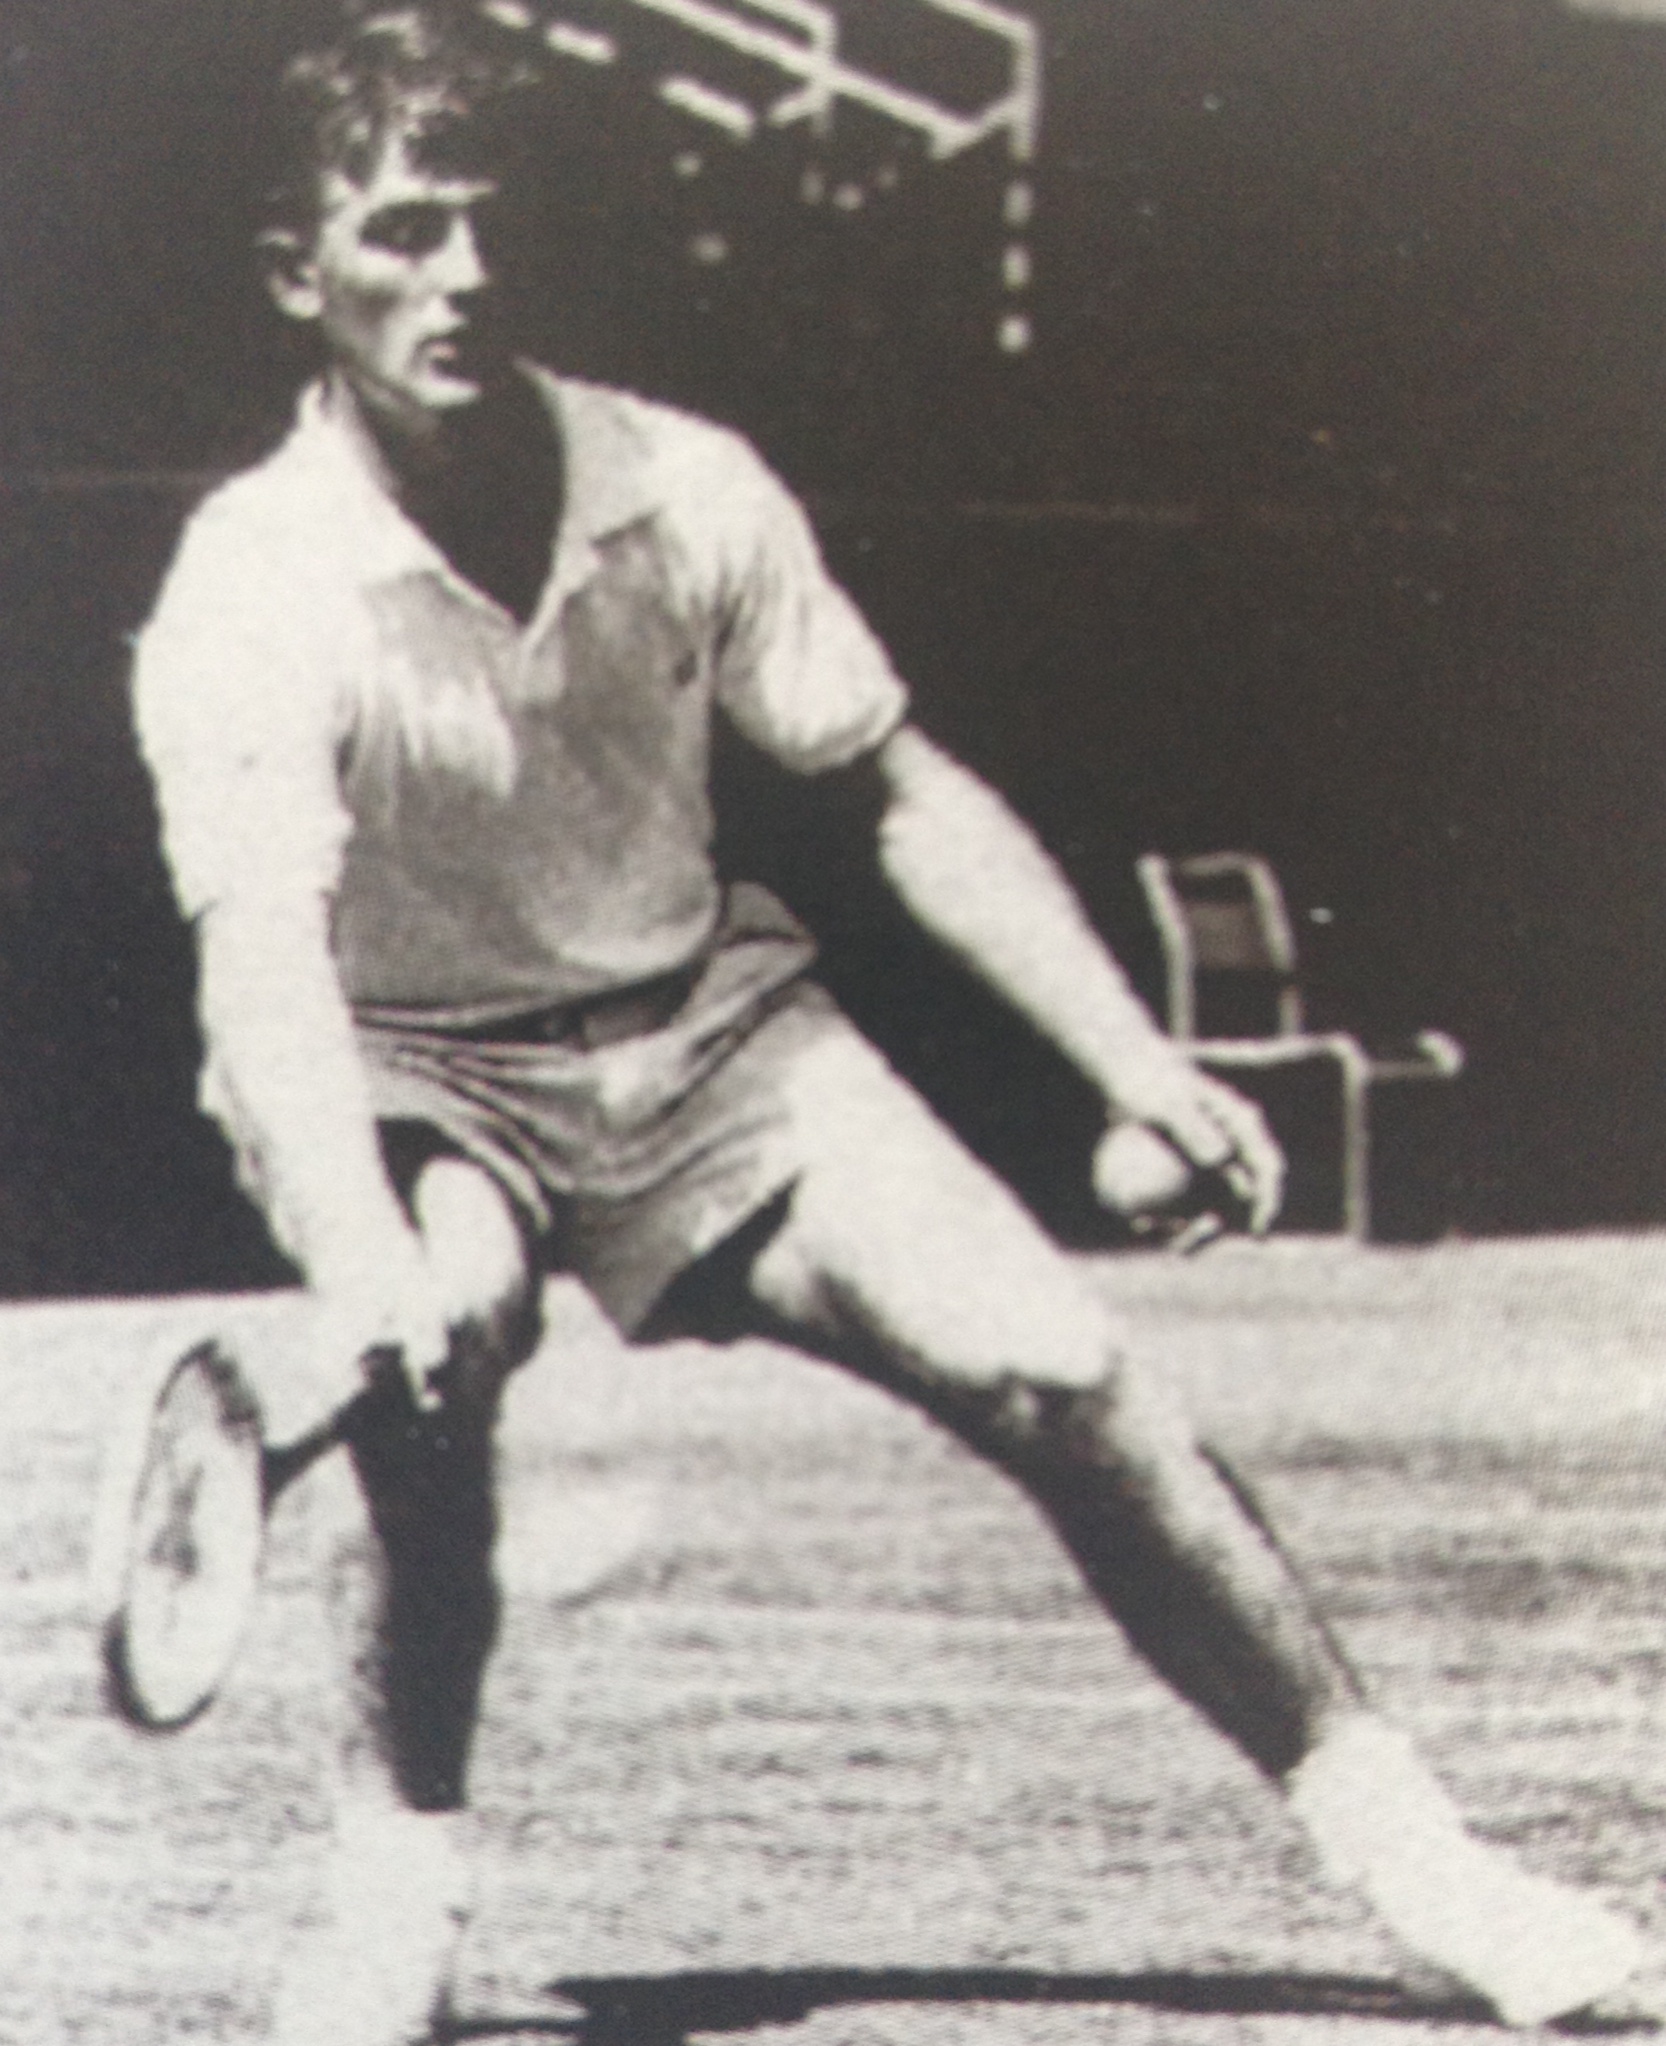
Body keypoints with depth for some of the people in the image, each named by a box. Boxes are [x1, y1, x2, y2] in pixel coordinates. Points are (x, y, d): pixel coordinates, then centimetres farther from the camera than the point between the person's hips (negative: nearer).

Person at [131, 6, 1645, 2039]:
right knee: (429, 1368, -36)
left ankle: (1395, 1839, 1)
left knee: (1061, 1374, -12)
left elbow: (903, 792, 0)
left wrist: (1132, 1061, -8)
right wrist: (368, 1254, -54)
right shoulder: (246, 598, -21)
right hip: (407, 1079, -2)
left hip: (707, 1023, 3)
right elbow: (260, 952, -36)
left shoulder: (685, 493, -10)